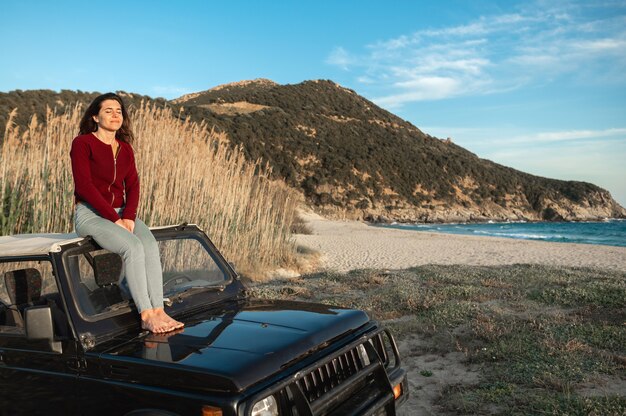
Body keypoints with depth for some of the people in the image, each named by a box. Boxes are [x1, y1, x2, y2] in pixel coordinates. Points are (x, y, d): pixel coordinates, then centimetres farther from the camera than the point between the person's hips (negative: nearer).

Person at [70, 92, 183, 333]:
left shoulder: (126, 149, 14)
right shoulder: (82, 143, -3)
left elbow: (132, 186, 6)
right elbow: (84, 186, -12)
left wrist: (128, 217, -12)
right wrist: (115, 219, -17)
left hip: (121, 213, 5)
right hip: (90, 214, -5)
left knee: (150, 245, -25)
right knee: (133, 247, -30)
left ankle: (159, 311, -30)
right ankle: (146, 315, -28)